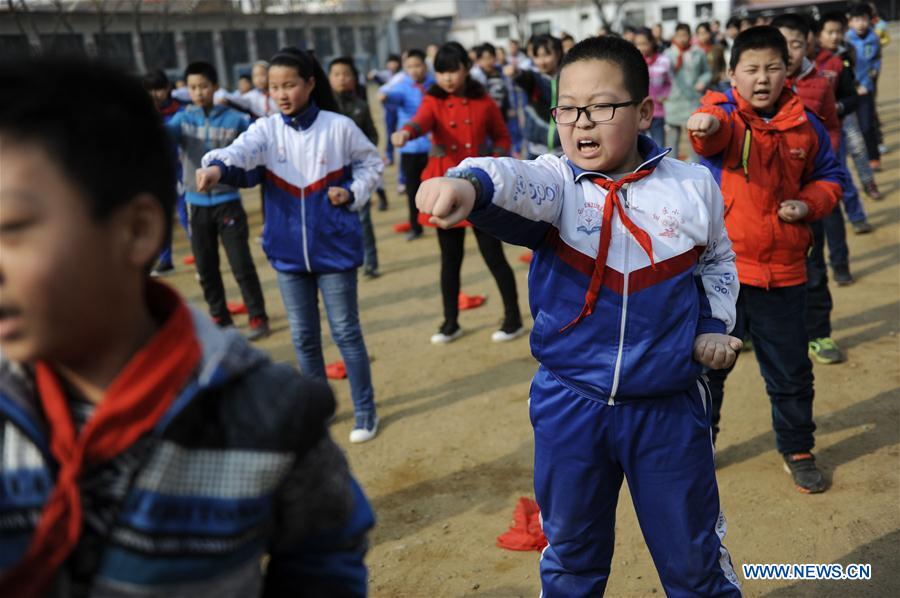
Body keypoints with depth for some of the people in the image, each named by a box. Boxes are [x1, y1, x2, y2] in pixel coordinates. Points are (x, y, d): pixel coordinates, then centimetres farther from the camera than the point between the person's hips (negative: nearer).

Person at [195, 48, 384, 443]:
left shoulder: (339, 127, -6)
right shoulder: (266, 130, -2)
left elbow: (371, 164, 8)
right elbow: (240, 152, -23)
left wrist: (353, 193, -10)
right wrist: (217, 166, -45)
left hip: (334, 247, -3)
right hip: (288, 251, 3)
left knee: (346, 331, 5)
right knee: (303, 336, 14)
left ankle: (365, 412, 20)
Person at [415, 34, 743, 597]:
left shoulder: (693, 186, -2)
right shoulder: (554, 182, -9)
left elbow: (717, 262, 17)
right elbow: (515, 180, -34)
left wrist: (713, 327, 2)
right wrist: (469, 183, -56)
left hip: (670, 406, 0)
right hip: (569, 404, 0)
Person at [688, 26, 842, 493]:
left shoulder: (805, 124, 3)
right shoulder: (725, 114, -8)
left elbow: (828, 176, 17)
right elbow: (716, 133, -33)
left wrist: (808, 203, -5)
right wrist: (706, 123, -58)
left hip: (783, 272, 3)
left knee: (791, 371, 13)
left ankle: (797, 448, 36)